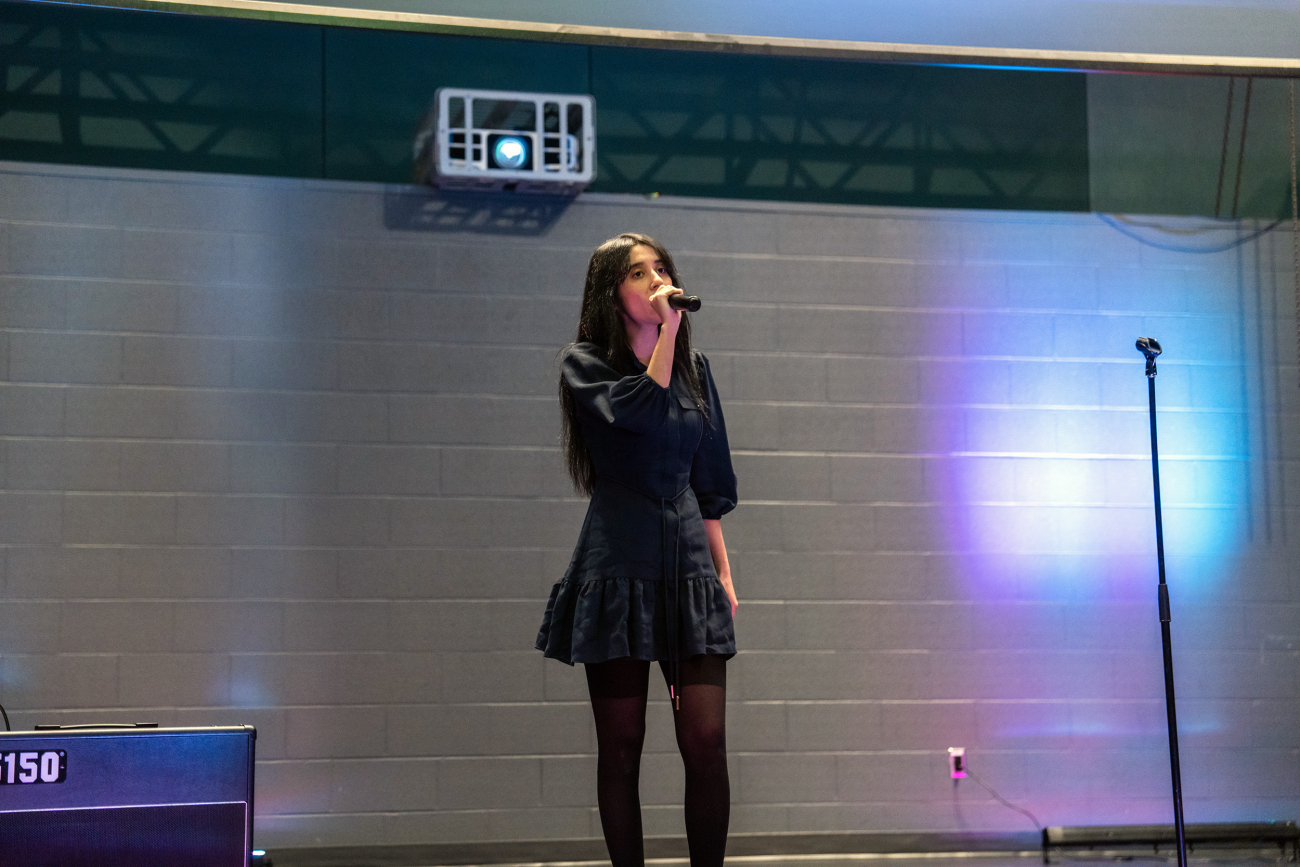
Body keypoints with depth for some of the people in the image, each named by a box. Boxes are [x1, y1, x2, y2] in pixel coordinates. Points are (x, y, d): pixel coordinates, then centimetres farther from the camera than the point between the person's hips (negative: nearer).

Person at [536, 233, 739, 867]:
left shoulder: (693, 368, 14)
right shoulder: (586, 363, 0)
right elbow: (643, 410, -19)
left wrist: (723, 571, 14)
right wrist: (667, 328, -14)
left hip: (688, 562, 4)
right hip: (619, 567, -3)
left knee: (706, 742, -4)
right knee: (621, 746, 1)